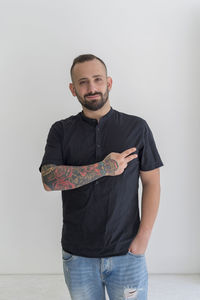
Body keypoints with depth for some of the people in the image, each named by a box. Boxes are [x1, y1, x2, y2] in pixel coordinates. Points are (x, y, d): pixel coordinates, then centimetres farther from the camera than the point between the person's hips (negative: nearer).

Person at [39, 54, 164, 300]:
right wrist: (104, 168, -18)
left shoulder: (137, 127, -1)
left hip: (127, 252, -1)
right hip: (77, 255, 1)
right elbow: (49, 180, -13)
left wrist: (143, 236, -8)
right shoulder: (61, 131, 0)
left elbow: (151, 183, -1)